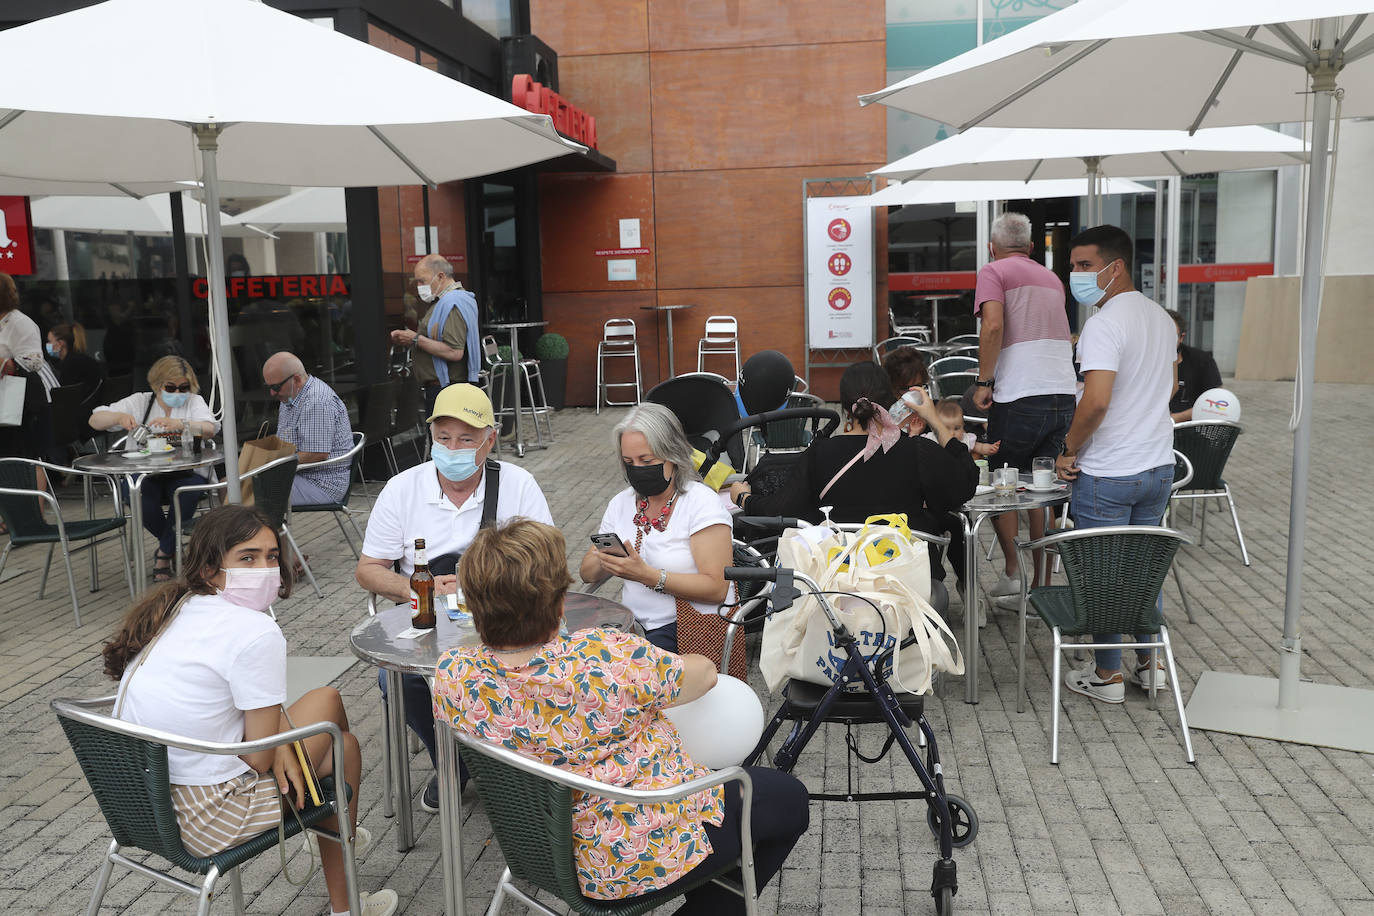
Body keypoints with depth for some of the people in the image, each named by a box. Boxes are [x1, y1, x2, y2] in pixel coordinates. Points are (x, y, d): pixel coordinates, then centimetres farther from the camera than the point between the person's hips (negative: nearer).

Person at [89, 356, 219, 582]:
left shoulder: (194, 402, 7)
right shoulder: (140, 402, 10)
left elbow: (210, 429, -13)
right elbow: (95, 420, 6)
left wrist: (179, 424, -33)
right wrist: (120, 416, -17)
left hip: (185, 472, -1)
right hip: (145, 474, 1)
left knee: (187, 495, -34)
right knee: (139, 498, -32)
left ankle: (164, 553, -7)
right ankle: (175, 547, -2)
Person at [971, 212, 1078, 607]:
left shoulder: (993, 271, 1)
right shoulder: (1051, 278, 21)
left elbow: (993, 325, -17)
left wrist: (983, 382, -11)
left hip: (1020, 397, -6)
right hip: (1064, 394, 6)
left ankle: (1011, 573, 8)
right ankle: (1041, 586, 12)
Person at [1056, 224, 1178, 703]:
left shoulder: (1104, 324, -20)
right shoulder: (1161, 317, 9)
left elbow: (1096, 401, -29)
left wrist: (1069, 449, -16)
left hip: (1108, 474, -8)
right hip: (1158, 465, 8)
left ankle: (1107, 676, 16)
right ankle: (1150, 663, 29)